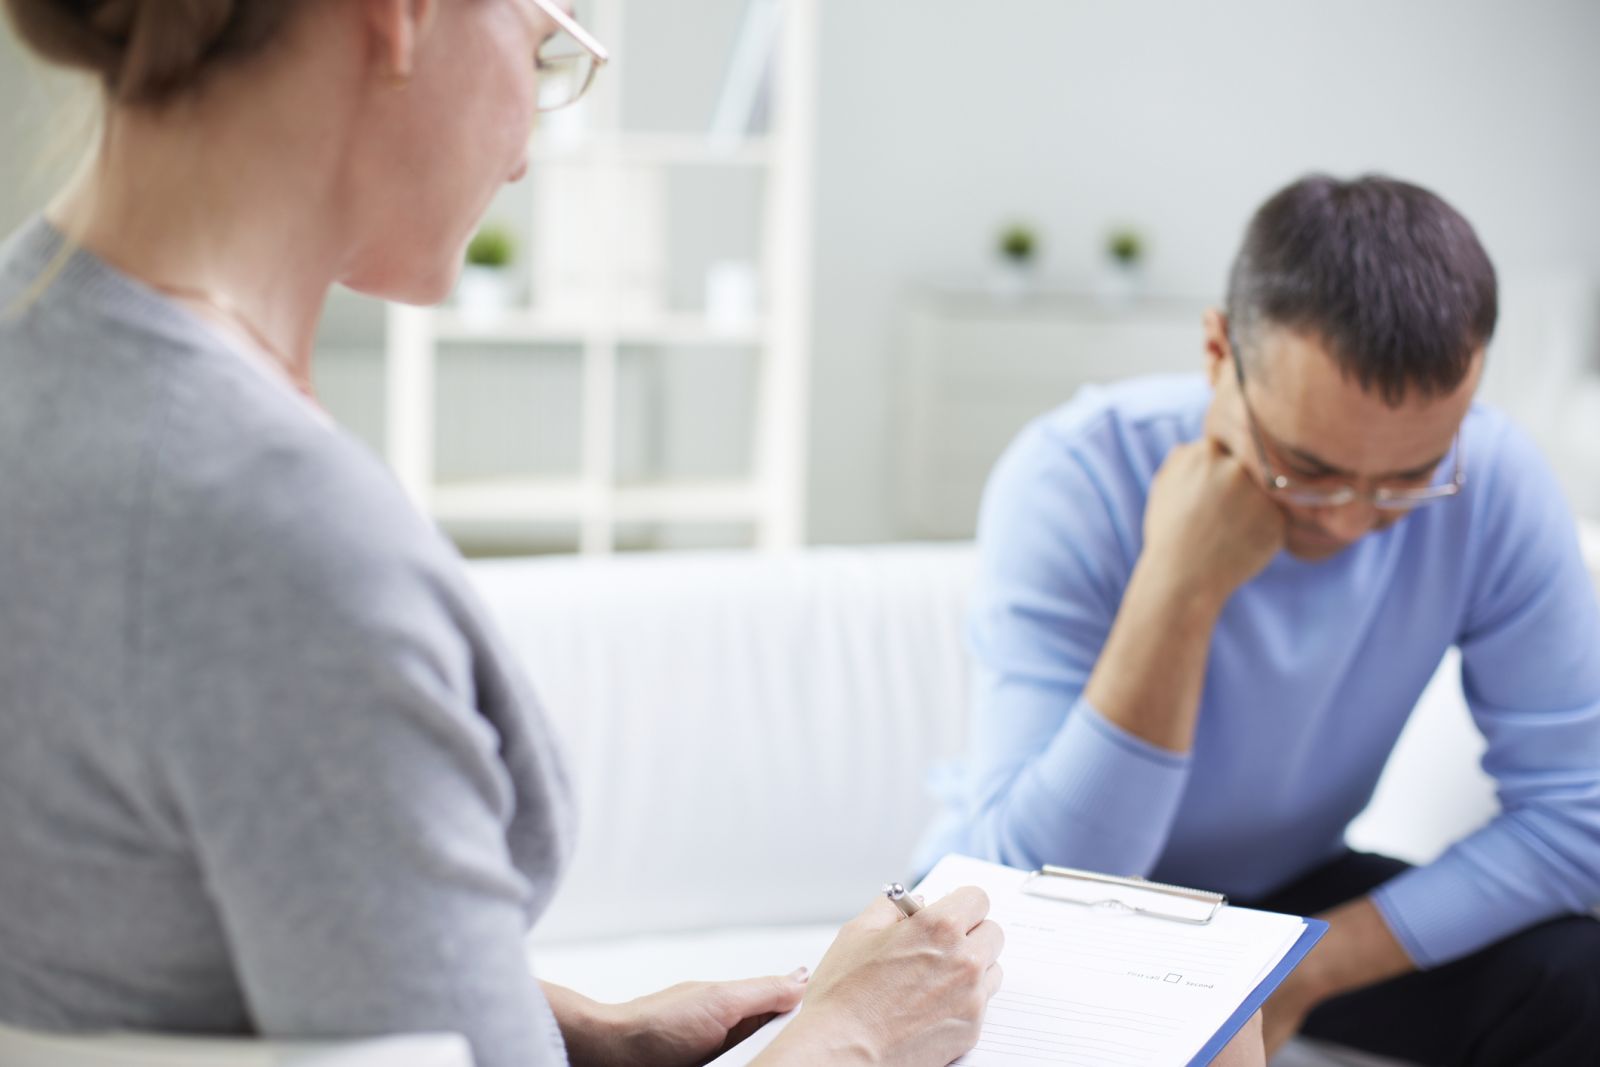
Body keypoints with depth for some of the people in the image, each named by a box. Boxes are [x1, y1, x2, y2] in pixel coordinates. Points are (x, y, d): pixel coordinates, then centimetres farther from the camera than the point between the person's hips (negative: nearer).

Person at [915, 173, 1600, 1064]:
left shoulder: (1494, 480, -20)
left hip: (1288, 893, 3)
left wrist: (1301, 976, -23)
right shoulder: (1072, 479, -28)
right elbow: (1046, 889, -33)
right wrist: (1180, 590, -40)